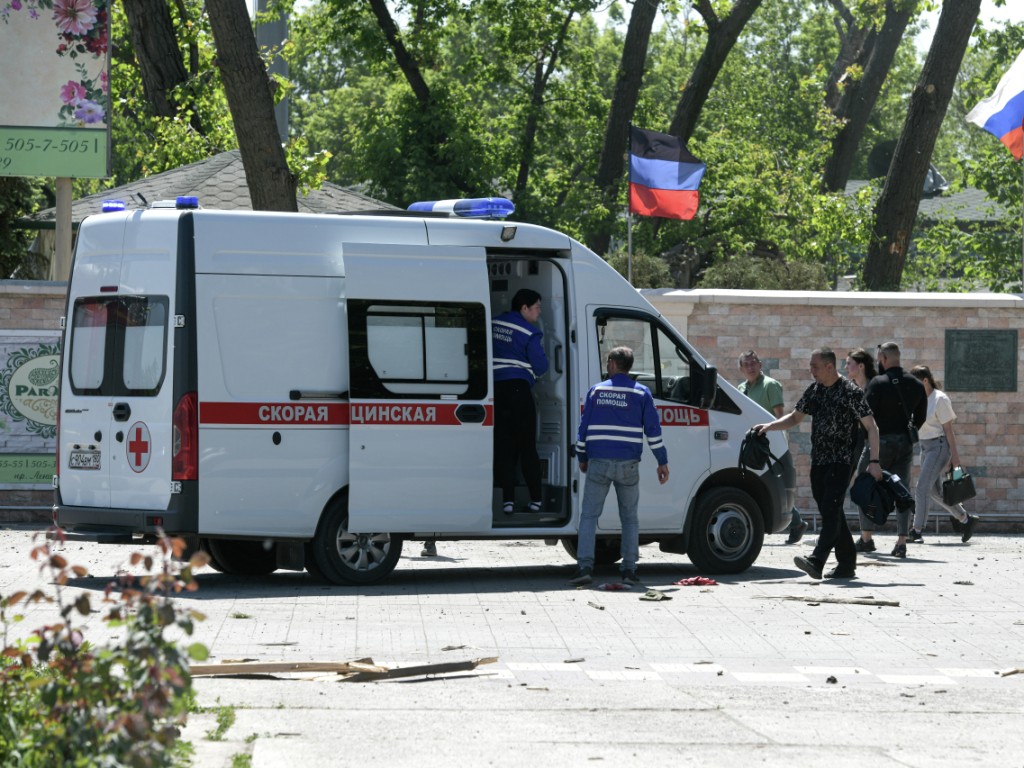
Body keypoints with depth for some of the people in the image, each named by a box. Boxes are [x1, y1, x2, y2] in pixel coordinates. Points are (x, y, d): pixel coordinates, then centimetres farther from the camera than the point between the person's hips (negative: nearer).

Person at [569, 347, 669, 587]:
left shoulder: (596, 391, 6)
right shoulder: (641, 393, 2)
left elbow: (584, 427, 8)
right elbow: (653, 430, 0)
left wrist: (582, 458, 18)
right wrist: (662, 462, 5)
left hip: (598, 462, 0)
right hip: (628, 464, 0)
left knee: (589, 515, 1)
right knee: (629, 518, 9)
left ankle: (584, 566, -10)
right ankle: (629, 569, 4)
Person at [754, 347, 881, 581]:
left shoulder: (851, 392, -9)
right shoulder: (814, 390, 11)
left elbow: (871, 427, -8)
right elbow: (795, 417, 22)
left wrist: (873, 461, -15)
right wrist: (770, 426, 6)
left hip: (841, 462, -7)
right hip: (818, 462, 7)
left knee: (830, 509, -16)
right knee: (831, 514, 9)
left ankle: (816, 561, -28)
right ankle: (847, 564, 16)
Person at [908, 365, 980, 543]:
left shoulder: (940, 399, -13)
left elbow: (948, 429, -13)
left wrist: (954, 455, -13)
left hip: (939, 446, -9)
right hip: (926, 446, 9)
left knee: (922, 488, -12)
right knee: (935, 491, 11)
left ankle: (917, 531, -9)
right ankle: (967, 519, 24)